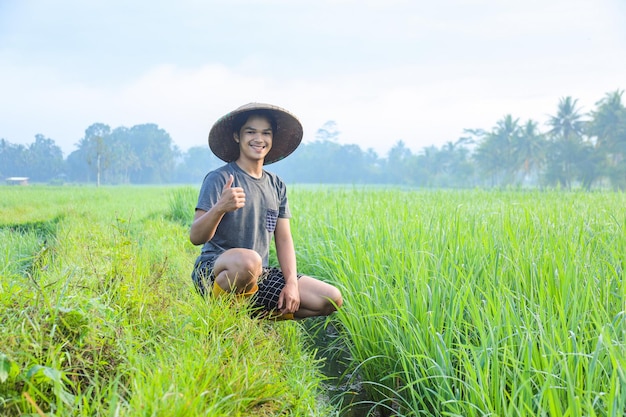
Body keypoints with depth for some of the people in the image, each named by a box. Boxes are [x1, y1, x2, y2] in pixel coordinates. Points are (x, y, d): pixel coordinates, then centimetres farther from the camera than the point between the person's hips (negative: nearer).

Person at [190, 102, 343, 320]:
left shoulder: (276, 186, 12)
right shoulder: (219, 179, -7)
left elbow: (284, 240, 10)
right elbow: (196, 237, -15)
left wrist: (292, 283, -5)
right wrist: (220, 208, -34)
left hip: (259, 276, 6)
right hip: (214, 271, -6)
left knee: (332, 299, -7)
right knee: (247, 260, -42)